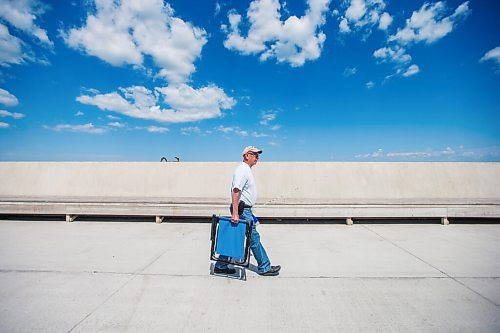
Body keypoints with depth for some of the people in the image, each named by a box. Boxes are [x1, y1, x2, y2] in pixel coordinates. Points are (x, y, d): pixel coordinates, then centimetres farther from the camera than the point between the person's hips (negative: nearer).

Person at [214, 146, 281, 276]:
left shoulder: (246, 170, 16)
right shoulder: (242, 170, -17)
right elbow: (235, 192, -25)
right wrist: (235, 213, -30)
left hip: (245, 210, 10)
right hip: (242, 210, -10)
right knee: (254, 238, 2)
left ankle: (220, 266, 24)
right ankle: (264, 268, 17)